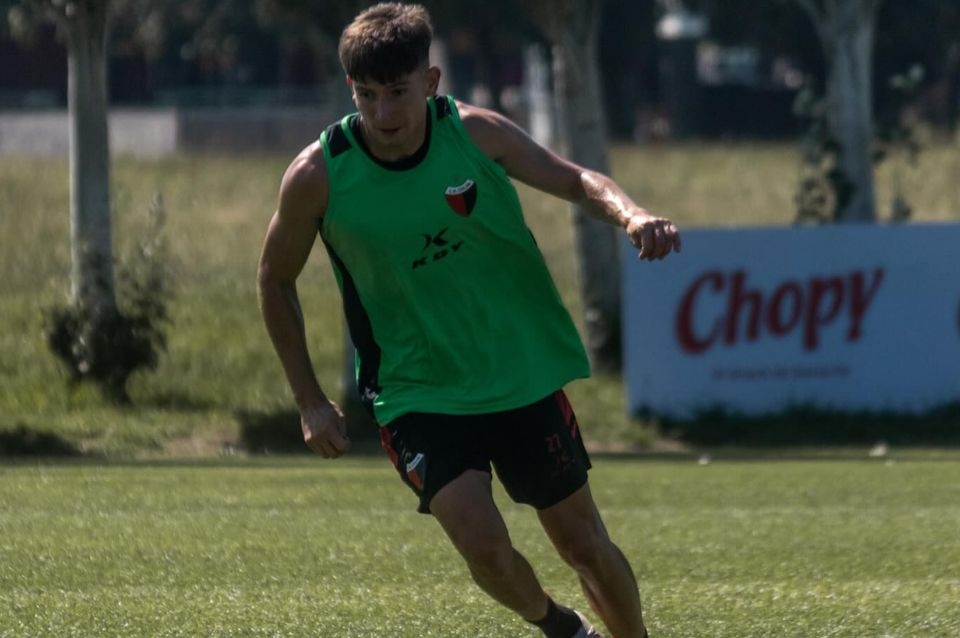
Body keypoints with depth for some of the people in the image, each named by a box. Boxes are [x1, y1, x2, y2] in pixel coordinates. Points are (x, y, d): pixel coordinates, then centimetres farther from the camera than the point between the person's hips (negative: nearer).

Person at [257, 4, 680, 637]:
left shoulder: (475, 133, -12)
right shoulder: (318, 176, -14)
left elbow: (575, 180, 1)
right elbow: (276, 281, 2)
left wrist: (628, 212, -22)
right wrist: (310, 402, 2)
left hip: (524, 376, 2)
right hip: (417, 391, -1)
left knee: (583, 543, 6)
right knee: (482, 542, -19)